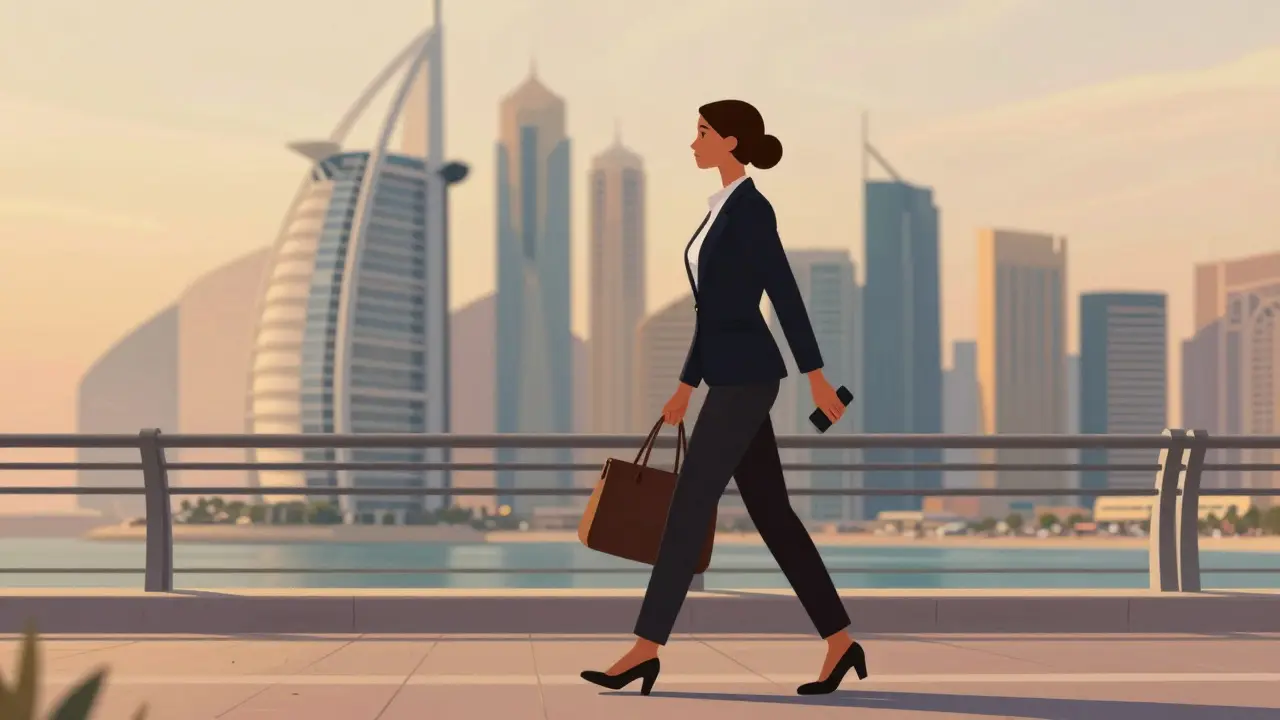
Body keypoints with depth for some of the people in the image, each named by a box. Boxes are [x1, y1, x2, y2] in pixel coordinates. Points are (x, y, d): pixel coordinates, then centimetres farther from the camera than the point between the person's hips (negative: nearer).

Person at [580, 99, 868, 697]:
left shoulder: (753, 208, -13)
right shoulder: (726, 211, 18)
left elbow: (785, 294, -16)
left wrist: (816, 377, -16)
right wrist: (685, 386, 22)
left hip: (747, 378, -10)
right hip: (731, 379, 10)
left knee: (688, 506, -9)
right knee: (770, 513, 8)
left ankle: (646, 648, -5)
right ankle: (840, 642, 11)